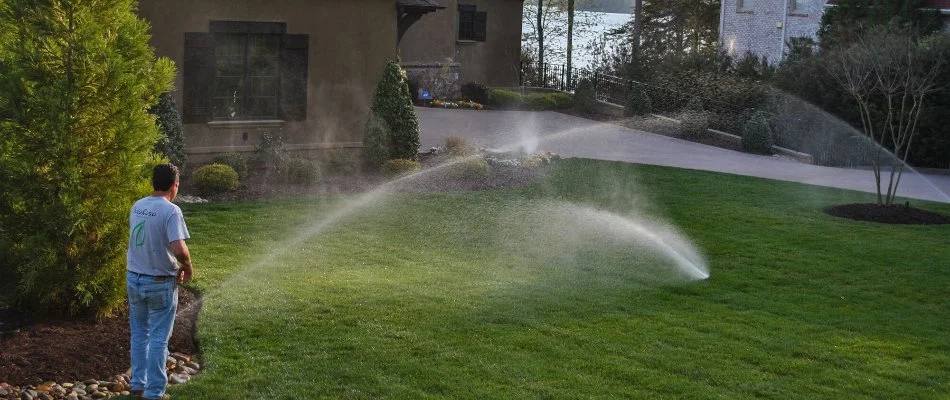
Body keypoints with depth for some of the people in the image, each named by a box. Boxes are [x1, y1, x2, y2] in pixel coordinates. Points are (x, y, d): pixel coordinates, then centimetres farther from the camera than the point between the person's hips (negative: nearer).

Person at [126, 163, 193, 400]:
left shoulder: (137, 207, 3)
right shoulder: (171, 211, -19)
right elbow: (179, 249, -28)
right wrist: (188, 267, -7)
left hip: (134, 278, 6)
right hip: (160, 283, -6)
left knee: (139, 334, 19)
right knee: (158, 339, 4)